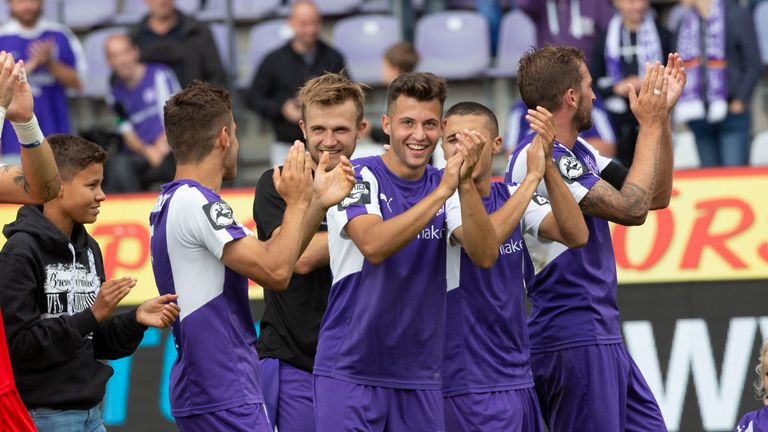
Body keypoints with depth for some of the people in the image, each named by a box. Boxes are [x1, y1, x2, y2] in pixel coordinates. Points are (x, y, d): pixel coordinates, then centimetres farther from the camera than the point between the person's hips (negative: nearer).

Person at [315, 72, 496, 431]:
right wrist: (441, 192, -29)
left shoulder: (445, 186, 6)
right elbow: (373, 246, -25)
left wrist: (465, 184, -23)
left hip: (419, 376, 4)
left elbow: (484, 256, -10)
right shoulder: (359, 177, -7)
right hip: (350, 371, -4)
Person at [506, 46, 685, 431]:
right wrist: (650, 125, -8)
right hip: (574, 337, -10)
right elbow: (631, 209, -18)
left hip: (600, 336, 10)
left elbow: (656, 196, 18)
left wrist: (663, 115, 10)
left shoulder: (578, 153, 14)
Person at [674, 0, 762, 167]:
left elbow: (754, 65, -3)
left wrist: (740, 102, -11)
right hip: (699, 118, 5)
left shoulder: (737, 15, -2)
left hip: (731, 114, -5)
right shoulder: (686, 23, 13)